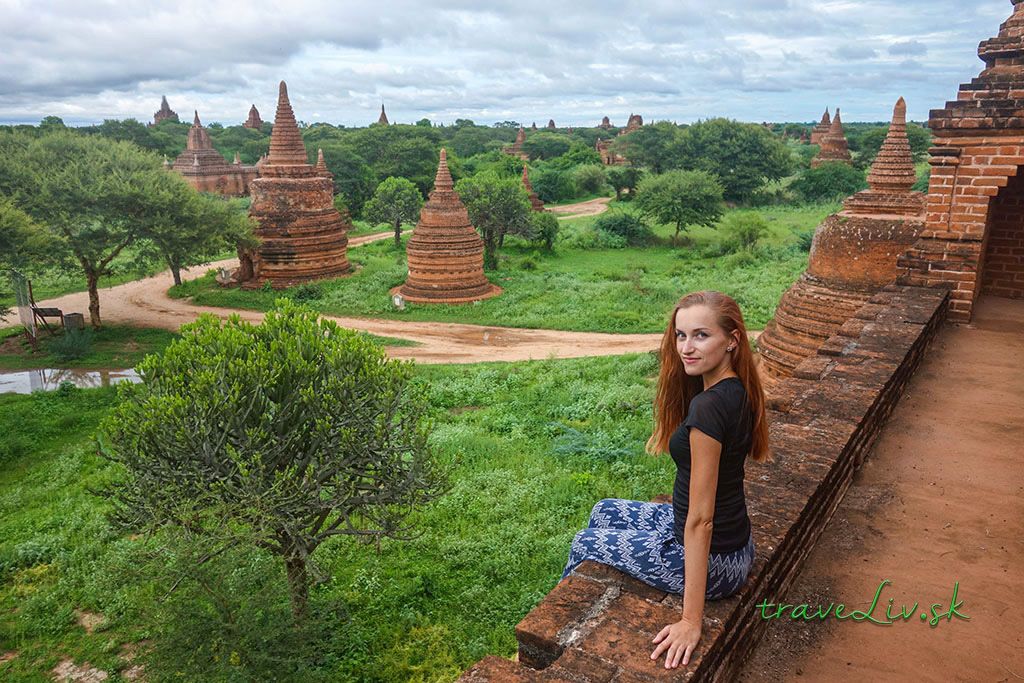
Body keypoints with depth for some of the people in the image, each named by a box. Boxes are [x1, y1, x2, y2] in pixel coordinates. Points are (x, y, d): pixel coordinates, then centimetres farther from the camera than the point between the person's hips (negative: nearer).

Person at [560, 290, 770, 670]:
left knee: (585, 543, 12)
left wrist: (691, 620, -24)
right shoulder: (737, 389, -3)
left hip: (711, 560, -8)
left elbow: (700, 520, -28)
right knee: (604, 512, 23)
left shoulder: (708, 407, -31)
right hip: (736, 540, 9)